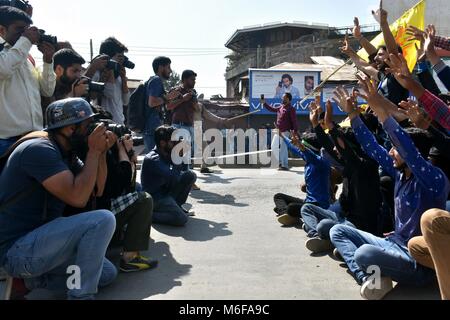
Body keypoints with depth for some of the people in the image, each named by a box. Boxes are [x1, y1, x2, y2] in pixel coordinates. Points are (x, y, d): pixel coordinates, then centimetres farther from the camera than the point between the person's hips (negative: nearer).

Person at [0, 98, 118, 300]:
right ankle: (80, 295, -12)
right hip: (17, 249, -10)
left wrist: (102, 152, -3)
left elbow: (97, 190, 9)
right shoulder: (39, 150, -20)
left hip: (36, 239, 10)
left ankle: (34, 277, 11)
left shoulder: (65, 153, 9)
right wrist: (94, 151, -18)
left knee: (108, 274, 10)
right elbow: (78, 198, -27)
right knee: (103, 220, -24)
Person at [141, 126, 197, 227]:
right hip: (155, 198, -9)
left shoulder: (167, 154, 3)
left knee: (191, 175, -2)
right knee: (181, 219, -26)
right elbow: (173, 177, -32)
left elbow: (180, 171, 7)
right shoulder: (153, 159, -23)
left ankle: (176, 205, 9)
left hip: (166, 191, 9)